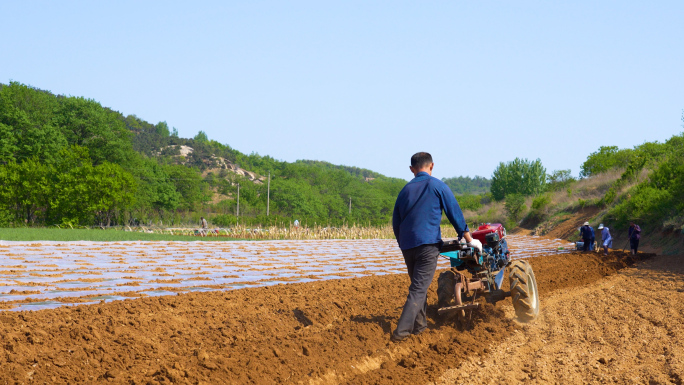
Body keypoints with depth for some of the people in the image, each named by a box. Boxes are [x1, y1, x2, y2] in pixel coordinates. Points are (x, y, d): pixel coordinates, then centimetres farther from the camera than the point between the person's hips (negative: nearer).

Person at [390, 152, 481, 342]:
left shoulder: (406, 189, 14)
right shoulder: (437, 186, 0)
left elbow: (396, 222, 18)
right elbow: (455, 213, -1)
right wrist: (469, 239, 7)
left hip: (407, 246, 5)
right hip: (428, 244, -5)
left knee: (418, 286, 20)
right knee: (419, 289, -8)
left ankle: (419, 325, 23)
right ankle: (402, 331, -16)